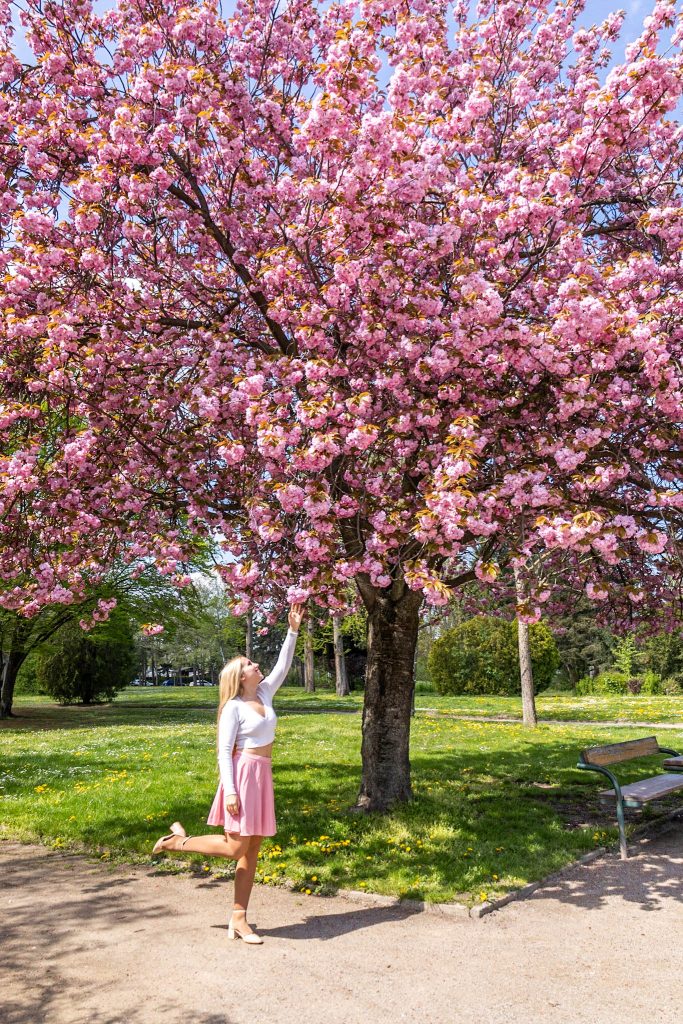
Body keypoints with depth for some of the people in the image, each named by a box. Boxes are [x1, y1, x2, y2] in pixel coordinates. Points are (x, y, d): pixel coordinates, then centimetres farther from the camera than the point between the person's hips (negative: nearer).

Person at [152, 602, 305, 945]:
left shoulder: (264, 694, 9)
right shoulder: (234, 707, -10)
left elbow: (283, 666, 8)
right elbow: (224, 752, -12)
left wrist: (293, 630, 2)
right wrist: (230, 790, -18)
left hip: (263, 777, 7)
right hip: (243, 775, -7)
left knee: (252, 851, 8)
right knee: (234, 848, -6)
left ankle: (238, 919, 16)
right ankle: (178, 840, 15)